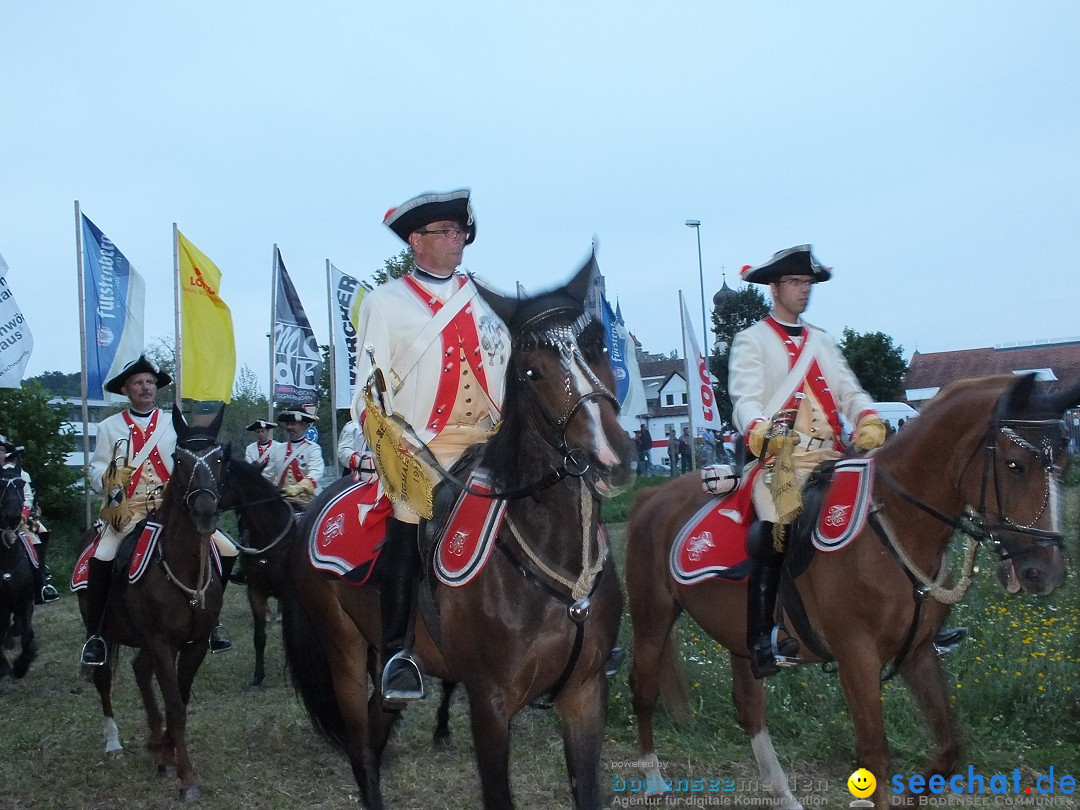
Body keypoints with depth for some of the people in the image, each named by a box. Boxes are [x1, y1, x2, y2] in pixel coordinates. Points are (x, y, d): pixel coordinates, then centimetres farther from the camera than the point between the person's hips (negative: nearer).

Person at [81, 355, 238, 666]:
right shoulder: (110, 427, 11)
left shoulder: (175, 424, 12)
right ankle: (94, 634, -11)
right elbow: (97, 467, 7)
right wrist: (110, 484, -15)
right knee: (101, 559, -29)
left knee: (227, 551, -8)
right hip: (128, 509, -2)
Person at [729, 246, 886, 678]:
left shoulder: (823, 342, 24)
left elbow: (849, 391, 13)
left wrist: (868, 417, -10)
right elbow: (745, 398, -8)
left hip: (829, 459, 6)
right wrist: (757, 429, -30)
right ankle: (762, 641, -14)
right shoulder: (752, 341, 6)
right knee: (772, 536, -19)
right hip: (779, 460, -5)